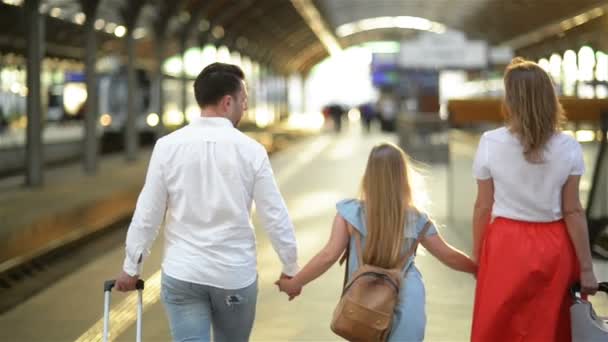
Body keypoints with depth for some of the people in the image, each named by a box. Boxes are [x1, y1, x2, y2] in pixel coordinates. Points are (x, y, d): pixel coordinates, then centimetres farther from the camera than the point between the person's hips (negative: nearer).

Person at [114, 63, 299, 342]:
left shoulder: (168, 146, -6)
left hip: (182, 273, 0)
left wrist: (131, 267, 9)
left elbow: (147, 213, -3)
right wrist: (290, 269, 9)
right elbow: (275, 216, -4)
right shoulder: (250, 150, -8)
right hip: (236, 274, 0)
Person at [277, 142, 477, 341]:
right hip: (406, 308, 0)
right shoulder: (416, 219, 4)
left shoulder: (351, 213, -3)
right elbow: (449, 256, 14)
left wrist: (294, 283, 6)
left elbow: (329, 256, -5)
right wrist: (478, 268, 31)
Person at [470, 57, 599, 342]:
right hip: (554, 248, 1)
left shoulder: (490, 144, -9)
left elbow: (483, 208, -4)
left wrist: (477, 256, 9)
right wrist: (586, 267, 1)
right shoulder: (569, 148, -7)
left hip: (506, 246, -1)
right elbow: (573, 212, -6)